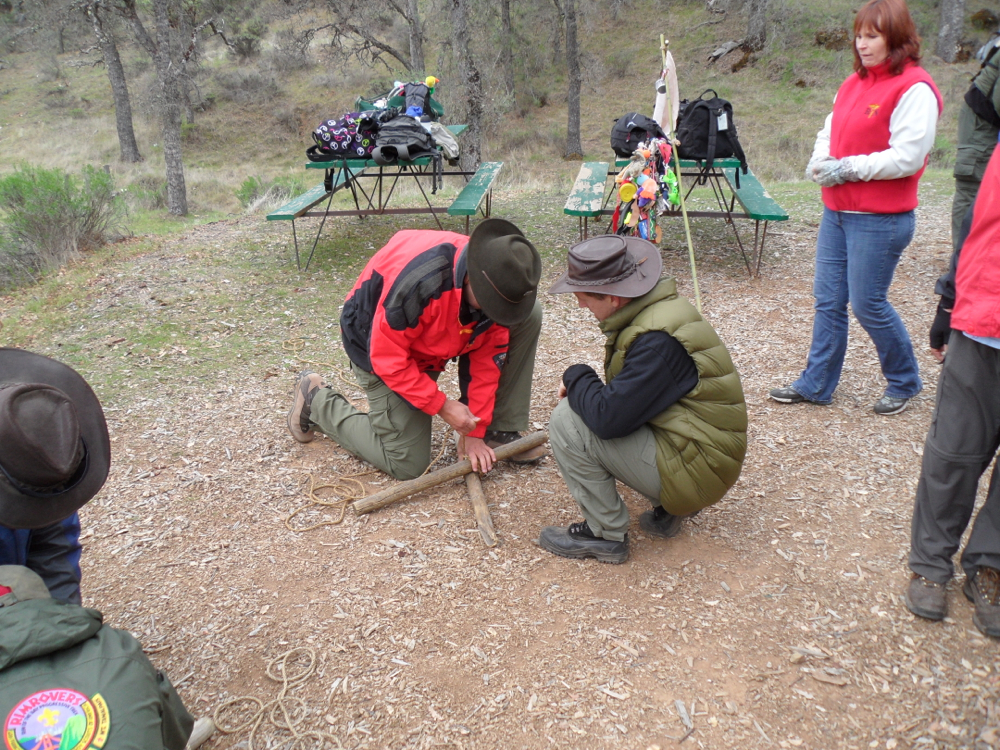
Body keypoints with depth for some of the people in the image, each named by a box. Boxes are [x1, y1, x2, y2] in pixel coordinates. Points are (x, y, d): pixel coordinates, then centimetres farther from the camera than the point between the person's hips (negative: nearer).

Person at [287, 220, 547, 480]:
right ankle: (316, 398, 13)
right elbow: (388, 358, -31)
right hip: (380, 347, -6)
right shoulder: (418, 283, -41)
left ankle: (498, 431, -2)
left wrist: (476, 432, -13)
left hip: (436, 343, 6)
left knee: (529, 316, -13)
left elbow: (487, 358, -13)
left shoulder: (497, 286, -20)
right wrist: (442, 405, -29)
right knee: (407, 465, -4)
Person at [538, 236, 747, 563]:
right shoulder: (656, 306, 2)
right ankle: (668, 507, 16)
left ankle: (606, 535, -1)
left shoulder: (658, 340, -27)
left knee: (567, 421, -17)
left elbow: (608, 418, -29)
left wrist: (576, 377, -11)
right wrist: (581, 384, -1)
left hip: (694, 471, -10)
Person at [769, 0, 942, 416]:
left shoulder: (914, 88, -11)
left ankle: (904, 382, 22)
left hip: (880, 220, -8)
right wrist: (821, 163, -3)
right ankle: (815, 384, 21)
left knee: (867, 303, -1)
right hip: (837, 211, 8)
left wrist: (849, 167, -16)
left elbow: (907, 157, -18)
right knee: (828, 300, 10)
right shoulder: (854, 83, 13)